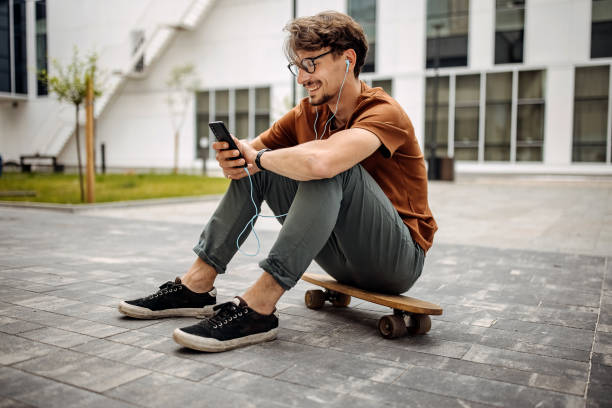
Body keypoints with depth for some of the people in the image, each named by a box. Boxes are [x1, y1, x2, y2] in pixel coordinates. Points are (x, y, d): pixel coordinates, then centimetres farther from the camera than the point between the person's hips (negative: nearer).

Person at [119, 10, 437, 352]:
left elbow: (320, 161, -40)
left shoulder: (383, 112, -20)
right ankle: (198, 285, -3)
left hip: (399, 258, -6)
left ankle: (258, 308, -32)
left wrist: (259, 157, -22)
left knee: (328, 166, -32)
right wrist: (232, 155, -20)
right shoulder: (307, 113, 3)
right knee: (252, 165, -1)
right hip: (344, 258, 7)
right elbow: (254, 151, 4)